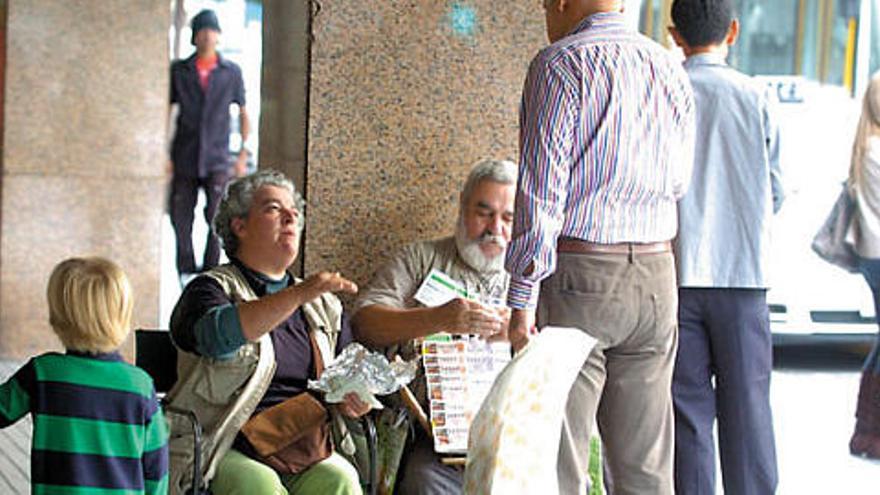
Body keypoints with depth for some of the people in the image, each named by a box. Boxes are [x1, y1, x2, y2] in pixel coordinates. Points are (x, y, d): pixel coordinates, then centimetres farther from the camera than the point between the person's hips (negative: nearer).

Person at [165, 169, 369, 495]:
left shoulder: (324, 306, 22)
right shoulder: (211, 288, 4)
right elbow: (216, 336, -19)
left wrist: (350, 400, 2)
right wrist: (298, 295, -25)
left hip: (307, 448, 4)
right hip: (226, 453, -4)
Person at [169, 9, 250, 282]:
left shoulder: (231, 72, 6)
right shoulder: (179, 70, 6)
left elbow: (243, 114, 11)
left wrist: (243, 155, 4)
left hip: (217, 159, -1)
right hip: (183, 160, 1)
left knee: (217, 218, -8)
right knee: (181, 219, 2)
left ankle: (210, 272, 3)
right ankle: (186, 271, 16)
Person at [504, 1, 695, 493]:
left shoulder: (561, 64, -7)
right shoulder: (671, 70, 12)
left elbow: (541, 189, -13)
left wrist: (522, 298, -13)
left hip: (578, 273, -6)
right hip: (656, 277, 6)